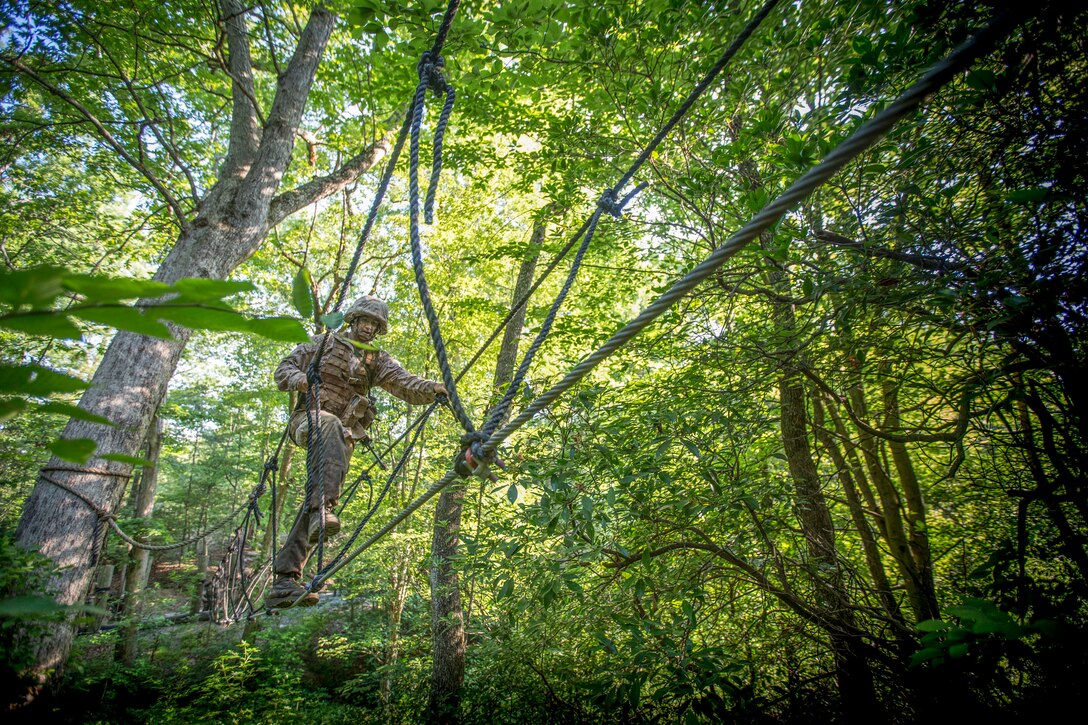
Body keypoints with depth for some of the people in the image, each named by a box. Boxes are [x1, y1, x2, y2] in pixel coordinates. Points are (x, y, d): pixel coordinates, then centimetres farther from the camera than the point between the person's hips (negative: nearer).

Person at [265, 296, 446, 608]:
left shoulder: (378, 360, 16)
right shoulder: (324, 343, 15)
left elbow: (406, 384, -1)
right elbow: (283, 369, 13)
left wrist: (432, 388, -22)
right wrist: (297, 378, -12)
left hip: (344, 435, 2)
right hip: (309, 417, -2)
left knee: (313, 500, -6)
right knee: (332, 425, -38)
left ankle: (285, 580, -4)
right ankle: (323, 508, -53)